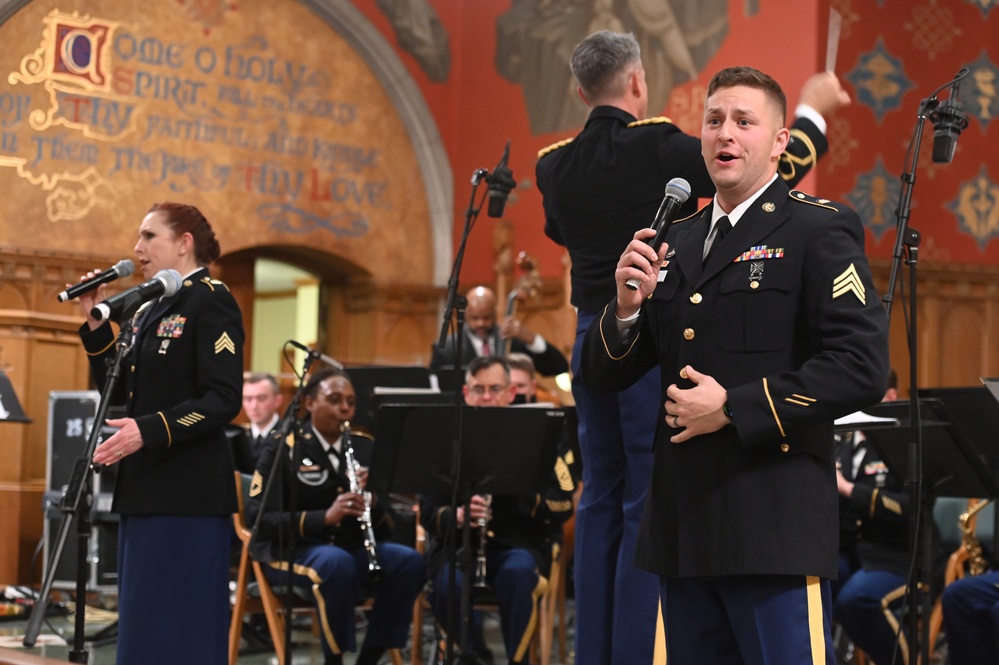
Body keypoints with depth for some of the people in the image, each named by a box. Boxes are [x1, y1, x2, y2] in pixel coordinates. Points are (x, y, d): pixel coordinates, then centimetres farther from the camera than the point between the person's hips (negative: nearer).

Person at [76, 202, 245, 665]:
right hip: (145, 486, 9)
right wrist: (96, 323, 9)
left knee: (180, 626, -7)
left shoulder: (210, 301, -9)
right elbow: (117, 391, 18)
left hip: (188, 491, -9)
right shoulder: (149, 310, 17)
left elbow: (223, 400, -18)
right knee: (141, 622, 12)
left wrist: (148, 431, -27)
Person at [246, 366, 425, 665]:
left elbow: (387, 527, 10)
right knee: (337, 563, -38)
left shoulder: (364, 447, 11)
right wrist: (324, 517, -26)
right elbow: (258, 519, -12)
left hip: (353, 547, 5)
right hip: (293, 548, -5)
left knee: (410, 562, -25)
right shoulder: (282, 447, -2)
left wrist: (372, 503, -14)